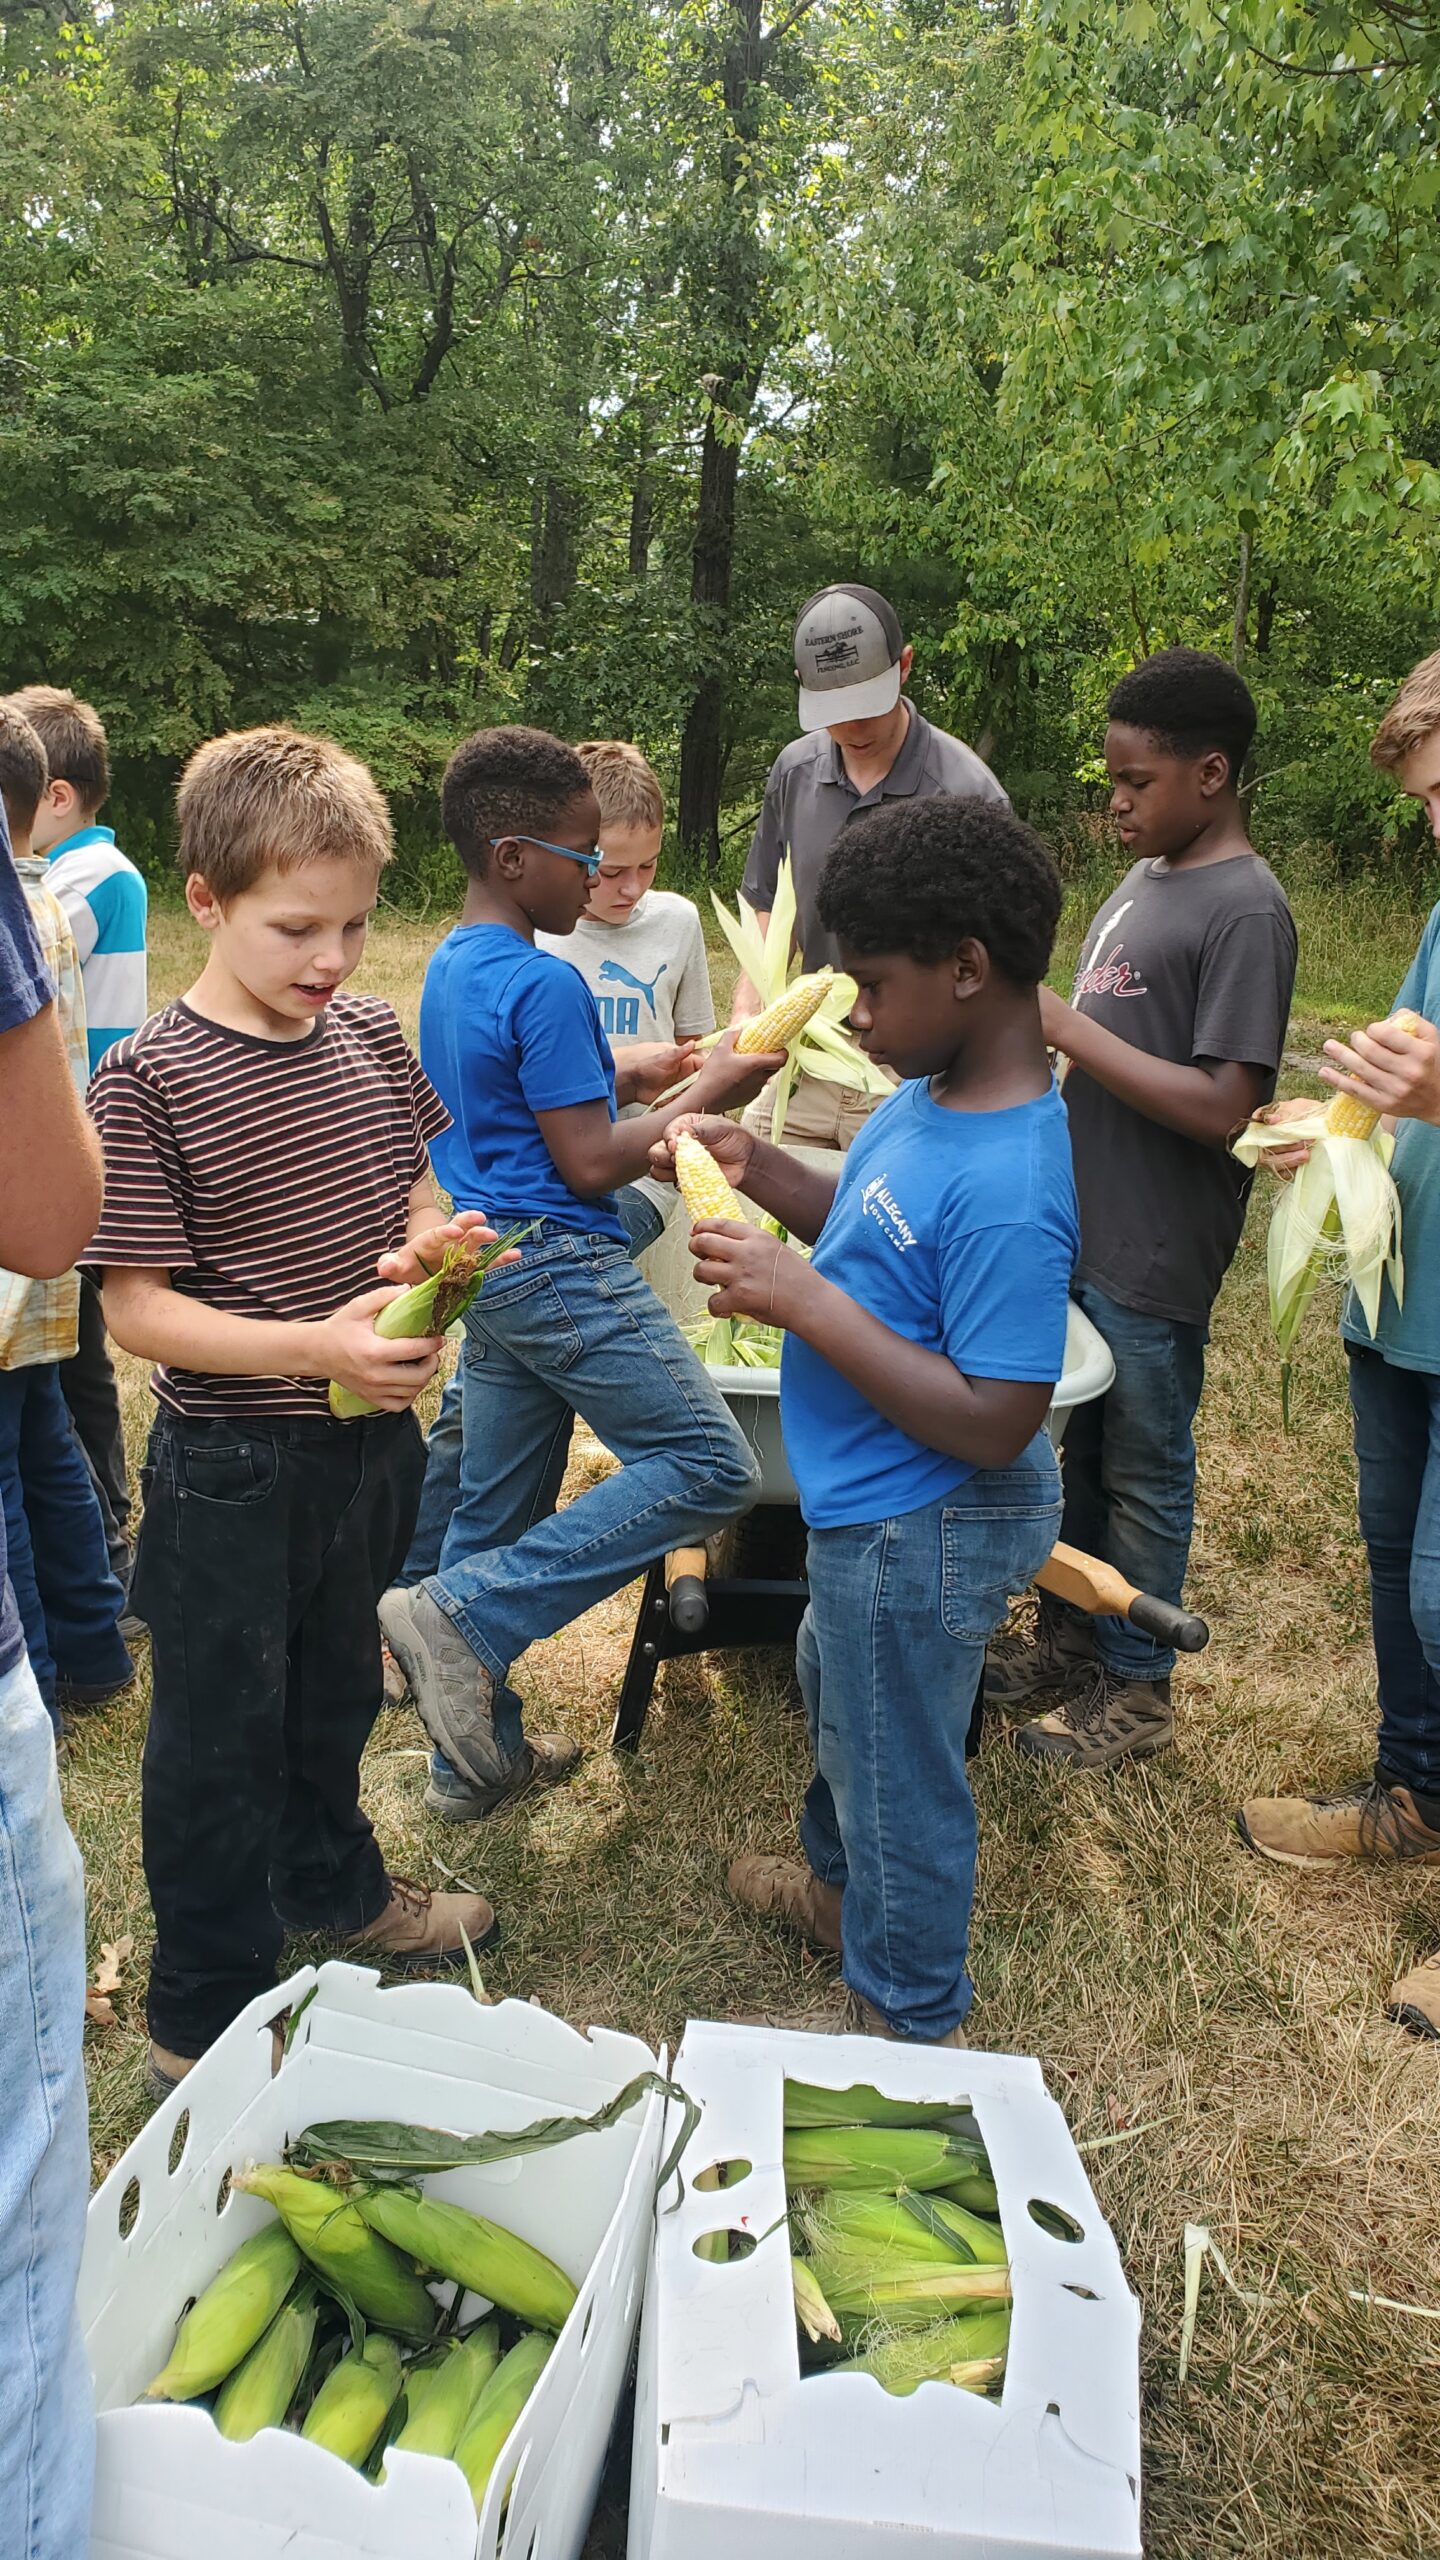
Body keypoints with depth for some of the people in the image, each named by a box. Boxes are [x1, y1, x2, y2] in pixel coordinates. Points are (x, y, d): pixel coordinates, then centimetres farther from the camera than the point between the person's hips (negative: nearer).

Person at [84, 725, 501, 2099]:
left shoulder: (367, 1033, -1)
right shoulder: (147, 1080, -19)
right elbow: (136, 1307, -19)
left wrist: (428, 1245, -12)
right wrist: (314, 1345, -31)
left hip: (370, 1440, 6)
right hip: (231, 1470, -6)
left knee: (337, 1690, 27)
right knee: (221, 1739, 11)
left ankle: (334, 1885, 52)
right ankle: (203, 2014, 32)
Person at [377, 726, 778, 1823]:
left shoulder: (450, 968, 13)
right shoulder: (546, 984, -17)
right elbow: (591, 1164, -17)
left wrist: (626, 1077, 15)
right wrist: (709, 1095, -7)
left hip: (489, 1268, 10)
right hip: (562, 1267, -10)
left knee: (500, 1507, 15)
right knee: (708, 1469, -8)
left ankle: (478, 1760, 26)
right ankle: (462, 1617, -12)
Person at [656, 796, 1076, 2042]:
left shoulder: (1009, 1189, -33)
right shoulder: (933, 1093, -3)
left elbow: (993, 1423, -32)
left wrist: (804, 1302, -31)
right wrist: (760, 1165, -4)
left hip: (923, 1531, -10)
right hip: (878, 1507, 10)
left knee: (898, 1766, 12)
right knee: (837, 1689, 32)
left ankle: (913, 2021, 39)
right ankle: (843, 1888, 60)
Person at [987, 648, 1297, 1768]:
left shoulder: (1245, 910, -17)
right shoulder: (1144, 879, 9)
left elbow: (1222, 1106, -24)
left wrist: (1063, 1027, -22)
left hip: (1153, 1262, -8)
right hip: (1084, 1231, 8)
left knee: (1144, 1470, 7)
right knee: (1084, 1450, 20)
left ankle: (1137, 1688, 24)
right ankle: (1070, 1636, 37)